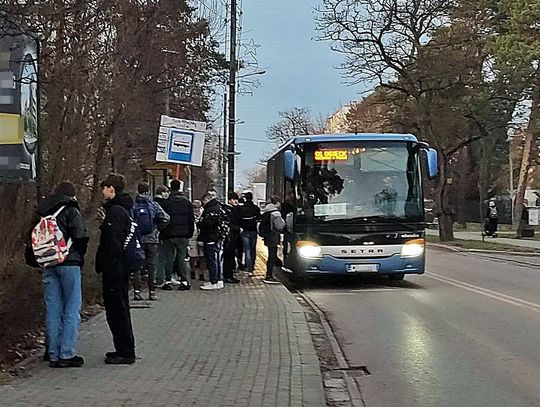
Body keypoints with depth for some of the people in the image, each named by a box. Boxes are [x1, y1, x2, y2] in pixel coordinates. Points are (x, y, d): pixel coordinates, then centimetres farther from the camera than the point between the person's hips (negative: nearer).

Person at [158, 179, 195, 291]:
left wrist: (162, 235, 5)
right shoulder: (187, 202, 1)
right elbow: (192, 220, 4)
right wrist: (190, 233, 11)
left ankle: (167, 281, 5)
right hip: (183, 235, 1)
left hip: (169, 235, -1)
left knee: (168, 258, 6)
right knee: (183, 257, 3)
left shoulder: (166, 203, -3)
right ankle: (185, 281, -3)